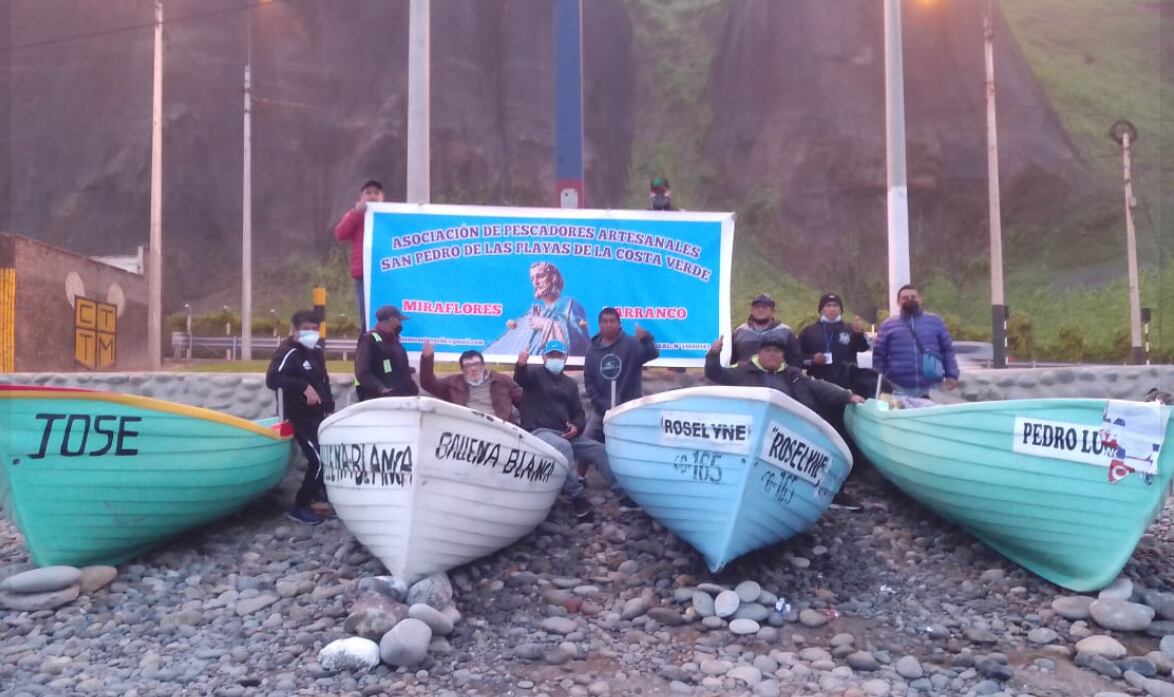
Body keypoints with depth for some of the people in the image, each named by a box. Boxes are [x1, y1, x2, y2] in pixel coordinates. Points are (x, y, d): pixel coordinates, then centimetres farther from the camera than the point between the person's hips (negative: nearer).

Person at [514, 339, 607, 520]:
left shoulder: (570, 384, 22)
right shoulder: (535, 373, 5)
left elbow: (578, 412, 21)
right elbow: (520, 377, -20)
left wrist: (577, 427, -4)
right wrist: (521, 364, -45)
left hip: (566, 434, 6)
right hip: (539, 432, -6)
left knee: (599, 449, -10)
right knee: (562, 447, -37)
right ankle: (577, 497, -34)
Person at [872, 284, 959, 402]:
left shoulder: (935, 321, 12)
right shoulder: (889, 325, 9)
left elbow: (947, 350, 14)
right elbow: (879, 355, 9)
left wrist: (952, 375, 4)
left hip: (932, 388, 1)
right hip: (900, 390, -1)